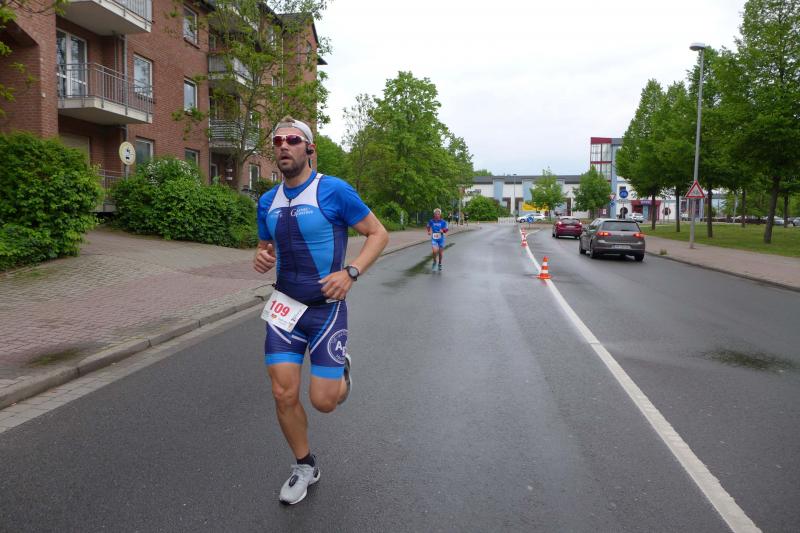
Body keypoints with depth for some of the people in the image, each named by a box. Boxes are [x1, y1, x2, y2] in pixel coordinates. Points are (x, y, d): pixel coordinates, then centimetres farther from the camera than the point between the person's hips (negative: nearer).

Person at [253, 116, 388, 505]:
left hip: (326, 307, -4)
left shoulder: (334, 191, -10)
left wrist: (350, 272, -21)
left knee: (323, 400, -3)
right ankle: (305, 467, 25)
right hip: (285, 305, 4)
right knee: (284, 394, -1)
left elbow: (378, 233, -6)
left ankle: (341, 372, 35)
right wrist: (261, 258, -5)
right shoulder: (267, 202, 7)